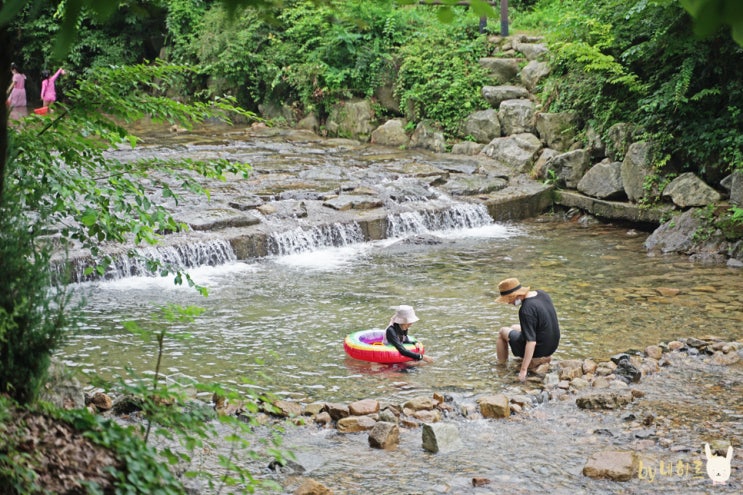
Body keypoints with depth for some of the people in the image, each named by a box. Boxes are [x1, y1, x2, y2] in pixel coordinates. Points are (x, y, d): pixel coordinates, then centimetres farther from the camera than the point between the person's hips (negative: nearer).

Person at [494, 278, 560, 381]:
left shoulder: (526, 310, -29)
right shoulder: (542, 294, -3)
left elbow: (531, 343, -31)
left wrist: (523, 370, -27)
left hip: (538, 349, -8)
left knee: (503, 331, 15)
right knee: (513, 328, 30)